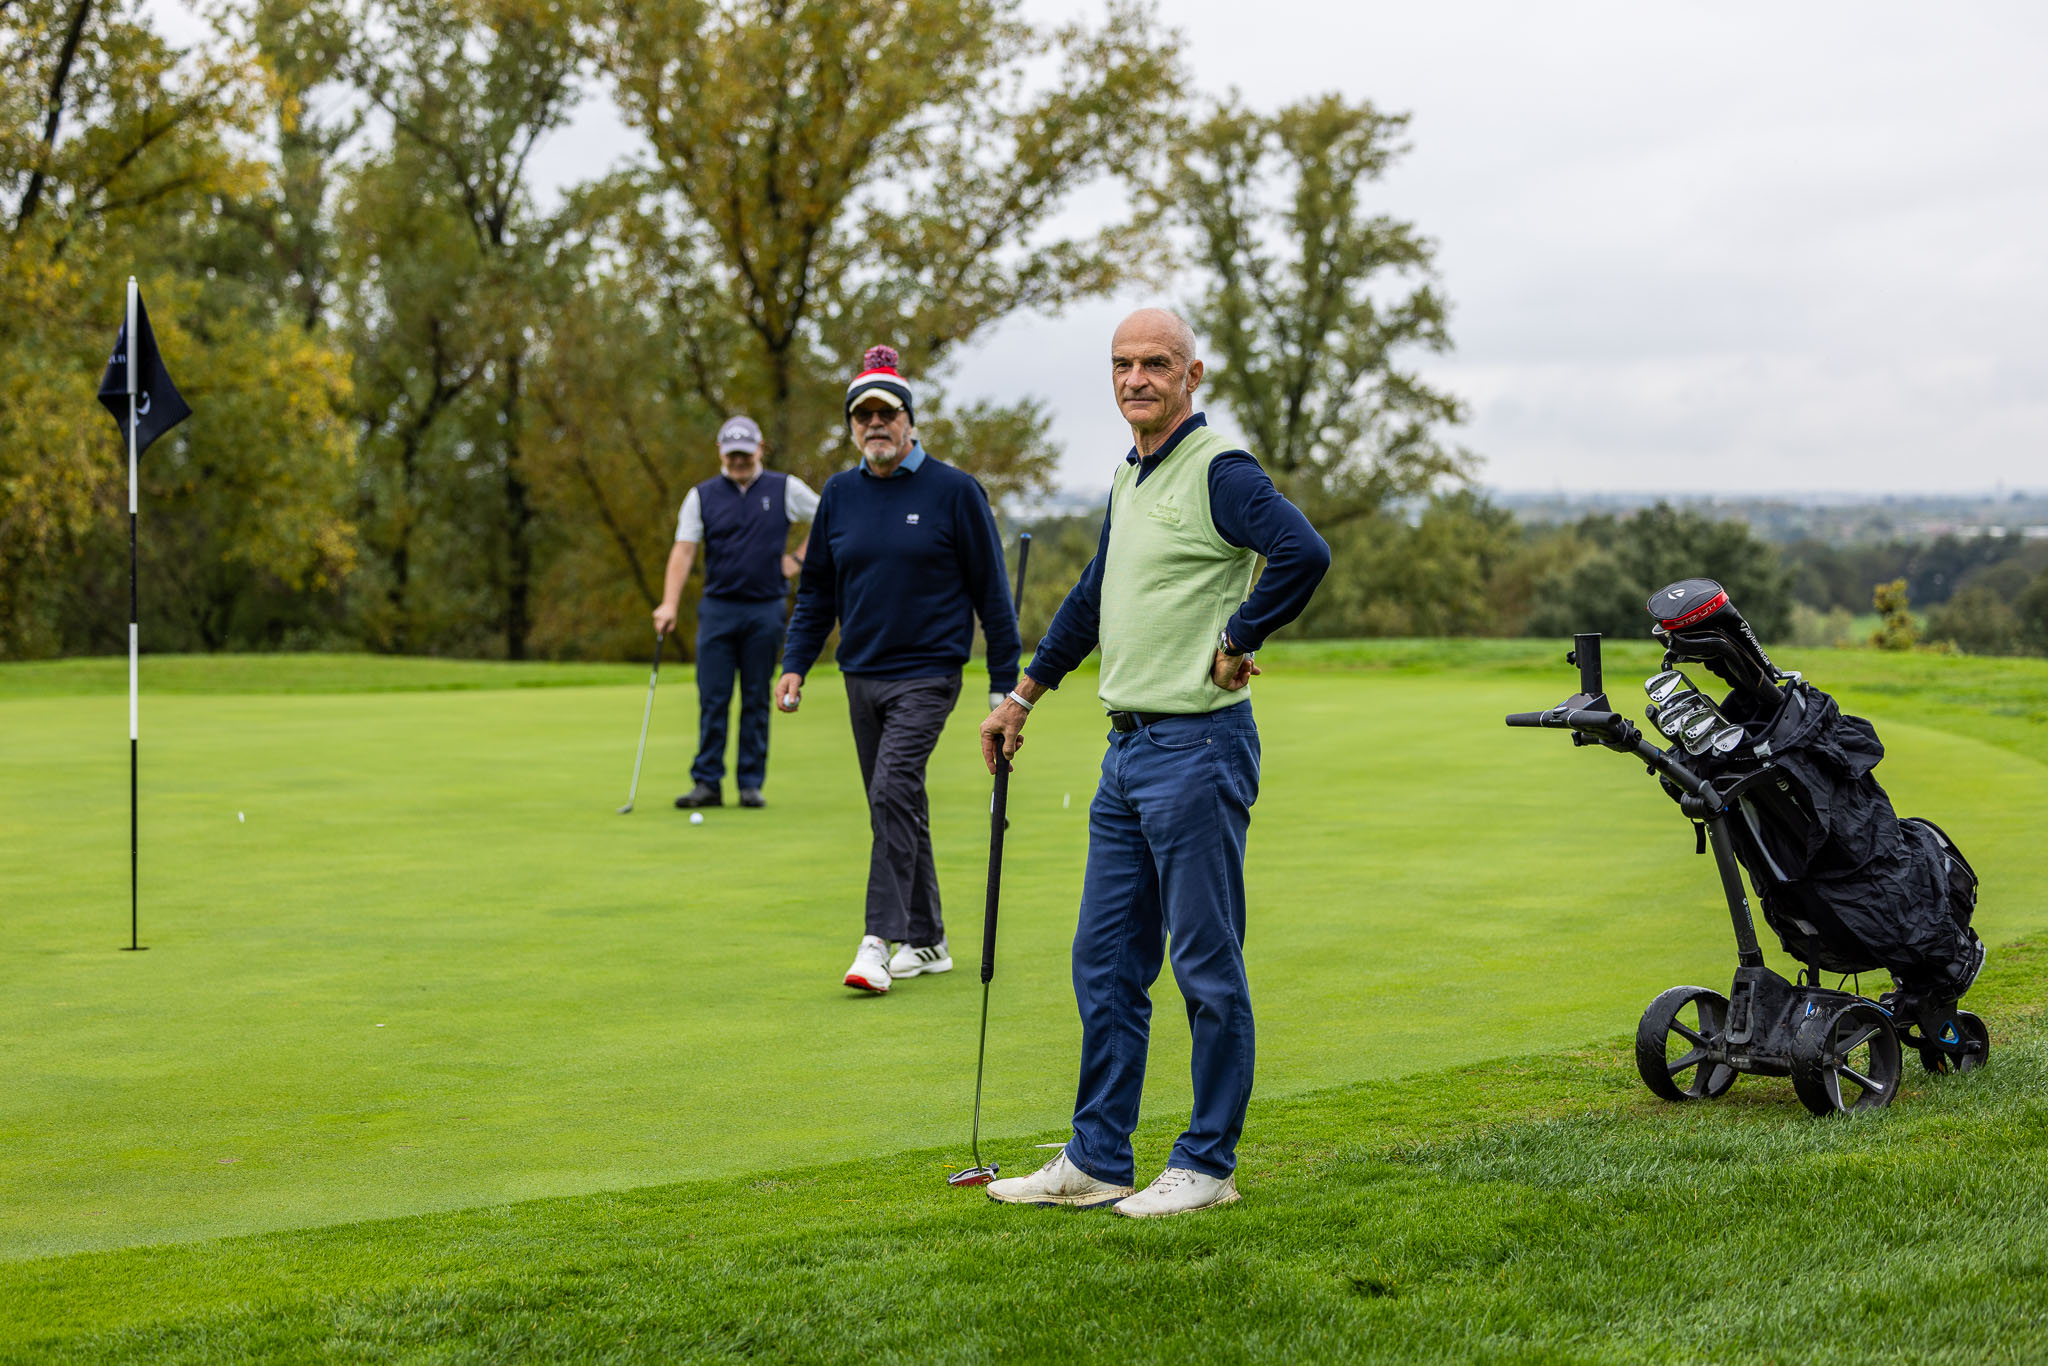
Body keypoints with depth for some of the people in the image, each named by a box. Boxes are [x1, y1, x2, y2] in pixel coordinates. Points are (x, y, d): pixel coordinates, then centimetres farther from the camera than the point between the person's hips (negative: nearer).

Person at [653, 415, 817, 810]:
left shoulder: (785, 489, 3)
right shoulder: (702, 495, 4)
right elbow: (683, 550, -3)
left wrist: (798, 558, 2)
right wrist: (669, 605, -14)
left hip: (765, 610, 0)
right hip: (718, 609, 0)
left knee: (756, 701, 3)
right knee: (712, 700, -2)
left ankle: (752, 784, 8)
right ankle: (707, 783, 2)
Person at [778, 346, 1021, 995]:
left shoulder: (953, 491, -5)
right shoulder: (839, 495, 7)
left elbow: (991, 590, -2)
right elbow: (816, 589, 15)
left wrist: (1005, 684, -3)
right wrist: (795, 665, 3)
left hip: (926, 673, -5)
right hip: (862, 674, 5)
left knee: (893, 792, -19)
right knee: (896, 809, 10)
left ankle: (880, 939, -19)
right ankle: (926, 941, 19)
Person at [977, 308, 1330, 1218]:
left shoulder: (1219, 470, -11)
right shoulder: (1128, 477, 17)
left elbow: (1303, 553, -28)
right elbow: (1095, 596, 29)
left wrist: (1236, 643, -17)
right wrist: (1023, 694, 32)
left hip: (1198, 747, -9)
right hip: (1128, 746, 9)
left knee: (1207, 965, -1)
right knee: (1104, 962, 11)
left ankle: (1208, 1165, 7)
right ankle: (1097, 1161, 18)